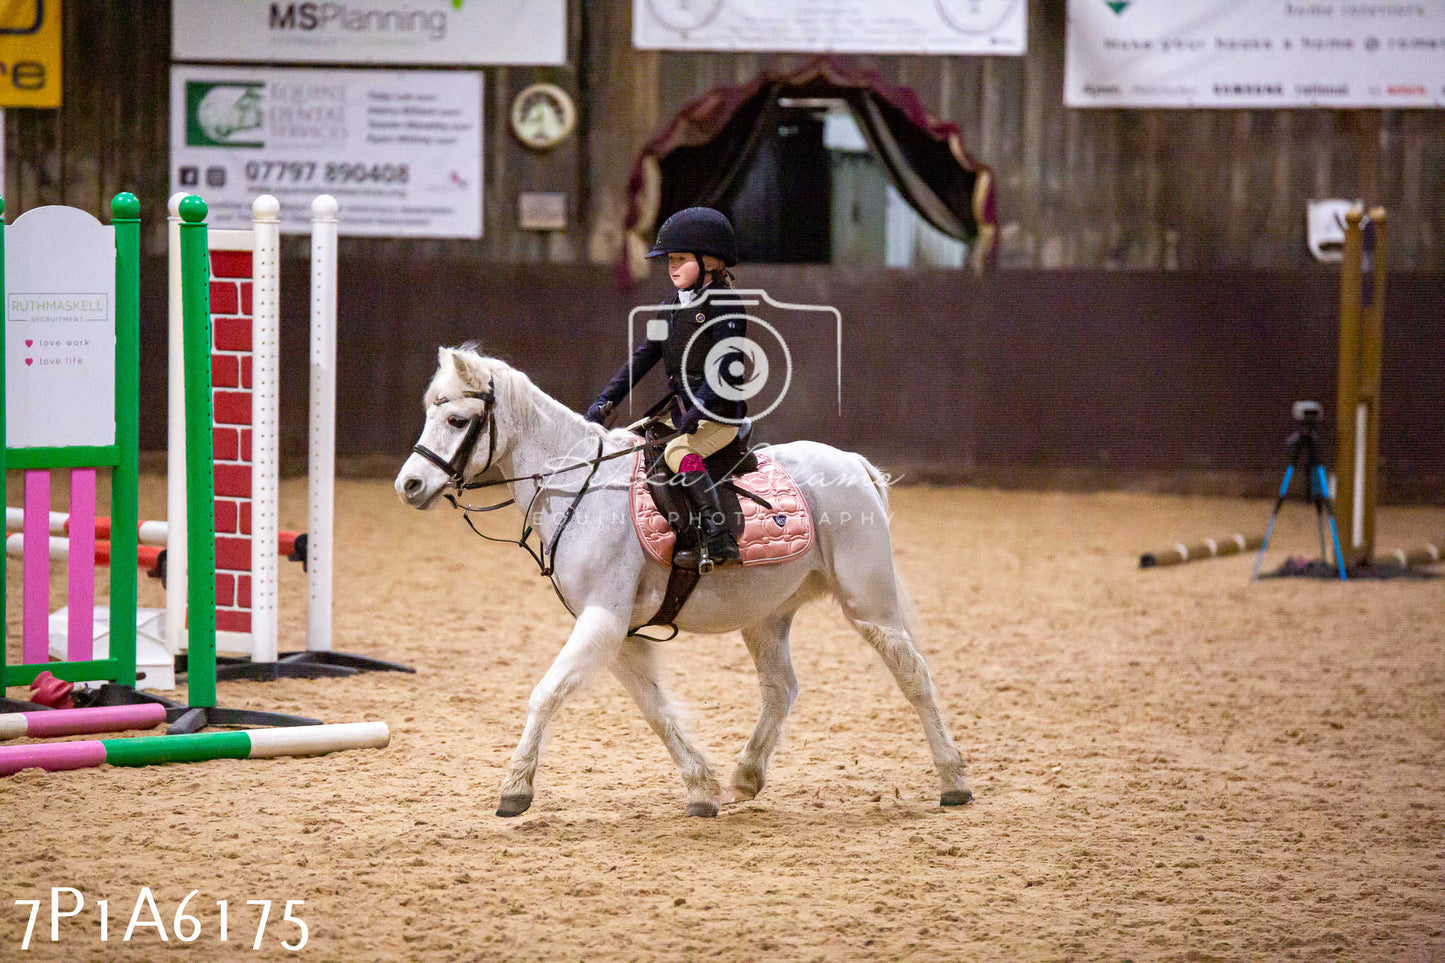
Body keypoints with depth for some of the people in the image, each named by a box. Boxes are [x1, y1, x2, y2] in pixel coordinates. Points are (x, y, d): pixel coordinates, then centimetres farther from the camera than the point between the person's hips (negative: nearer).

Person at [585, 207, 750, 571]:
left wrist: (700, 407, -31)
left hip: (723, 414, -9)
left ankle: (719, 540, -36)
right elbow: (642, 357, 15)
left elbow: (725, 365, -21)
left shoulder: (724, 306, -10)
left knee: (679, 453, -30)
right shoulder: (673, 309, 14)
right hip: (686, 410, 9)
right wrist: (606, 401, 6)